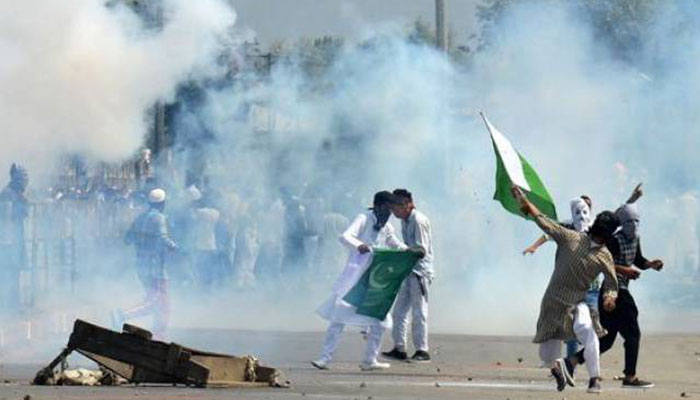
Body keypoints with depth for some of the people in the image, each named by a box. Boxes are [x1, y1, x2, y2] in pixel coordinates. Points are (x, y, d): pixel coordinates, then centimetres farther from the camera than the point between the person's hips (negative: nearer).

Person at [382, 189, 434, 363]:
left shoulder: (419, 221, -15)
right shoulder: (405, 221, 13)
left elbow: (421, 250, -18)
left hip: (421, 270, -9)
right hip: (409, 271, 9)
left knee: (419, 311, -6)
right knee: (399, 310, 6)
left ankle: (422, 350, -2)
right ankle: (399, 348, 8)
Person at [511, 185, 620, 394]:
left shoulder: (604, 257, 1)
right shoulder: (571, 238, 2)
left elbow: (611, 283, 2)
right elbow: (544, 221, 4)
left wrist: (609, 297, -20)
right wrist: (523, 200, 1)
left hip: (576, 304, -1)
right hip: (553, 301, 1)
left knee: (585, 328, -36)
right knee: (547, 354, 5)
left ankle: (595, 380, -29)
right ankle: (558, 367, 45)